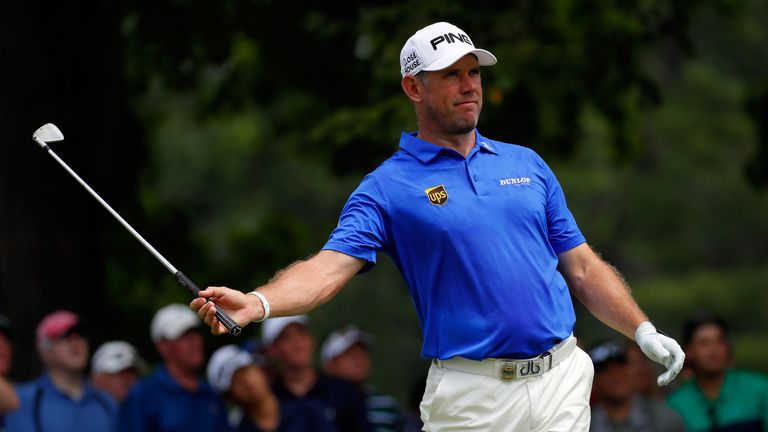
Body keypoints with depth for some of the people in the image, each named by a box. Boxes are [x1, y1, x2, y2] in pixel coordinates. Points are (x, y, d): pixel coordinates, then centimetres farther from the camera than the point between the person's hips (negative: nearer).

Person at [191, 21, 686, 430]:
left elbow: (582, 266, 17)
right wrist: (256, 303, -31)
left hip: (563, 378, 3)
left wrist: (643, 332, 5)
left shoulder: (527, 165, 14)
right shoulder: (387, 188, 1)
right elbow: (330, 266, -13)